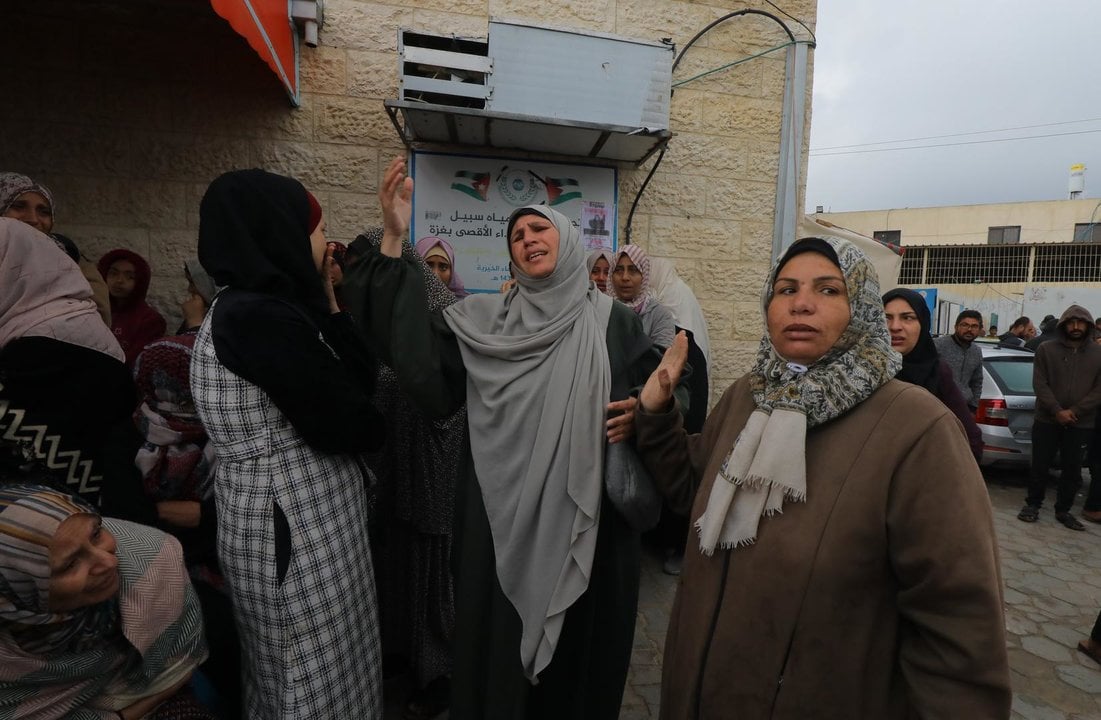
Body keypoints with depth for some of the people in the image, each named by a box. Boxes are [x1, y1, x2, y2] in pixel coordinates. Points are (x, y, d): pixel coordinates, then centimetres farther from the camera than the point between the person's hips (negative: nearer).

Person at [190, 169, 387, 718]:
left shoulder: (269, 307, 8)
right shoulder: (257, 315, -21)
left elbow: (360, 377, 6)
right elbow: (349, 423, -22)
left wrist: (328, 301, 2)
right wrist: (371, 425, -1)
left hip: (296, 519, 9)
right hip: (295, 527, -9)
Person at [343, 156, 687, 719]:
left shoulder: (613, 321, 2)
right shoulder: (483, 320, 2)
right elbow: (420, 365, -12)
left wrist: (641, 414, -17)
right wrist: (393, 243, -15)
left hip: (585, 518, 0)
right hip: (504, 518, 1)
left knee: (579, 645, 17)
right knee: (499, 645, 16)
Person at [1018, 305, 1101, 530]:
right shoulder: (1046, 349, 0)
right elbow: (1039, 384, -5)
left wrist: (1074, 411, -12)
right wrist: (1057, 411, -14)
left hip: (1081, 424, 2)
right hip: (1046, 420, -1)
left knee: (1072, 470, 9)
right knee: (1040, 466, 5)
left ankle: (1063, 510, 22)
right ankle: (1033, 504, 19)